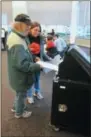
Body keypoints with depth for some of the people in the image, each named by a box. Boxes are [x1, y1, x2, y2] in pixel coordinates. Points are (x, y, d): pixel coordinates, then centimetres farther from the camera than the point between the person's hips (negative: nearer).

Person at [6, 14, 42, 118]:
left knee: (20, 93, 29)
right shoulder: (17, 43, -32)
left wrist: (33, 58, 5)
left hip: (18, 74, 10)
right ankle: (19, 113, 38)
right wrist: (38, 67, -28)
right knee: (21, 94, 14)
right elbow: (22, 64, -34)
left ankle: (16, 107, 51)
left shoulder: (15, 36, 3)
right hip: (20, 76, -10)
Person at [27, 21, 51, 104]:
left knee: (37, 78, 20)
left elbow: (42, 52, 6)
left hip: (38, 62, 5)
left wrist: (49, 59, 1)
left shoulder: (40, 38, -1)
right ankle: (29, 95, 31)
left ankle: (37, 92, 44)